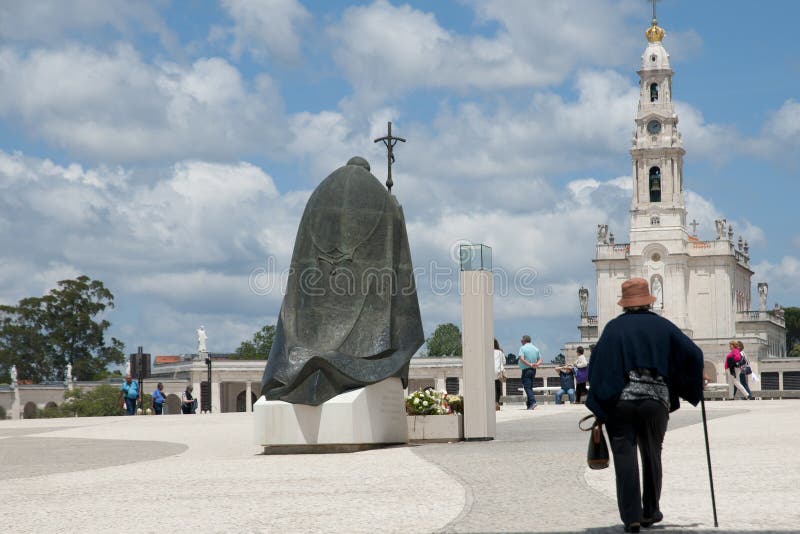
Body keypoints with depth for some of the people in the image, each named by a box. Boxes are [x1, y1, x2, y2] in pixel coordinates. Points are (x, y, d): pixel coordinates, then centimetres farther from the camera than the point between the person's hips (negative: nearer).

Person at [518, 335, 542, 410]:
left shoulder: (523, 348, -6)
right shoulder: (536, 349, 14)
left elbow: (522, 359, -20)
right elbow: (540, 360, 9)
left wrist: (530, 364, -21)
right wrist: (536, 364, -8)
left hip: (526, 370, -7)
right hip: (533, 370, 7)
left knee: (527, 387, -8)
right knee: (530, 387, 14)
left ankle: (533, 402, -25)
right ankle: (529, 404, 14)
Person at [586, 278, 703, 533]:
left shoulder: (613, 328, 3)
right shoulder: (662, 326, 7)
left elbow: (597, 366, -4)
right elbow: (693, 354, 2)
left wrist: (599, 407, 2)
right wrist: (693, 387, 19)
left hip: (620, 402, -2)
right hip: (656, 400, 2)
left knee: (625, 457, -1)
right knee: (652, 457, 17)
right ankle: (650, 512, 23)